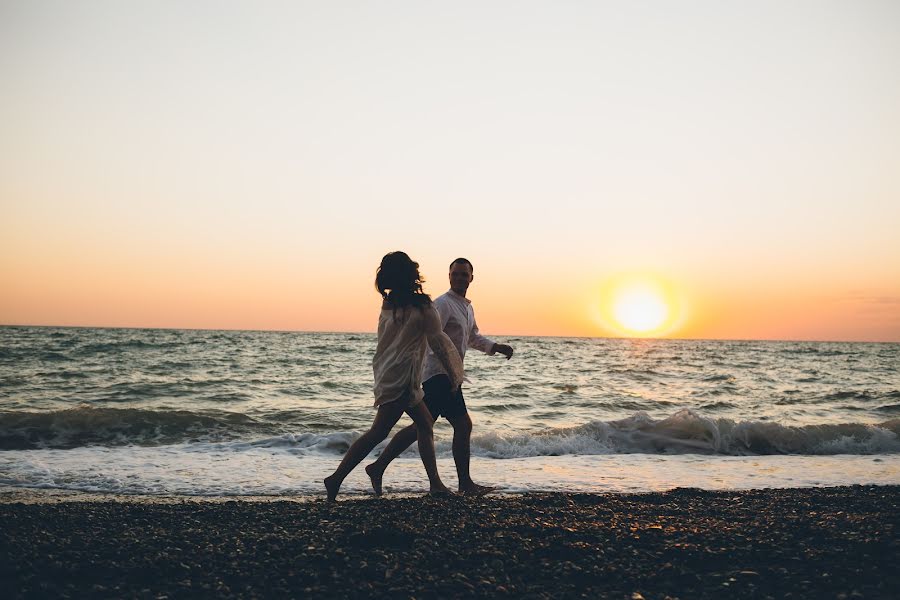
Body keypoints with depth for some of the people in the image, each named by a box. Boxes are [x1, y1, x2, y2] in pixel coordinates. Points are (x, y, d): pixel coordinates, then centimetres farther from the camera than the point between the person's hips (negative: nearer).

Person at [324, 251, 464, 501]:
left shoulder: (388, 305, 8)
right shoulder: (422, 305, -11)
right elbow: (439, 343, -4)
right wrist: (454, 374, 6)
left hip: (386, 373, 8)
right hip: (402, 377, -8)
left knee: (425, 425, 15)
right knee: (378, 432, -9)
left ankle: (435, 483, 17)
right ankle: (337, 478, -10)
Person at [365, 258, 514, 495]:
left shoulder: (467, 307, 19)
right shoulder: (443, 304, -12)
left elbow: (473, 338, 31)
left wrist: (497, 347, 16)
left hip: (448, 375, 10)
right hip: (440, 375, -10)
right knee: (463, 424, -6)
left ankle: (378, 467, 14)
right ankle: (465, 483, 5)